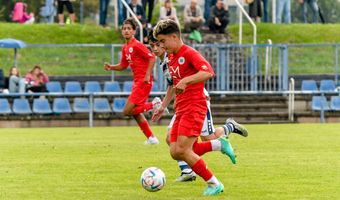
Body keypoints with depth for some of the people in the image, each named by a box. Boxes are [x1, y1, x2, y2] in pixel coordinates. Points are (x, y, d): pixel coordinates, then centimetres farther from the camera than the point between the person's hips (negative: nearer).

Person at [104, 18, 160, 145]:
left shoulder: (137, 45, -14)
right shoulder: (125, 48, 13)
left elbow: (152, 58, -19)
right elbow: (123, 66, 22)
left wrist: (147, 75, -24)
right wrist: (110, 67, 4)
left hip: (143, 82, -9)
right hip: (137, 82, 9)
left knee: (127, 111, -14)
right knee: (136, 113, 14)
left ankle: (154, 104, -5)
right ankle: (151, 138, 22)